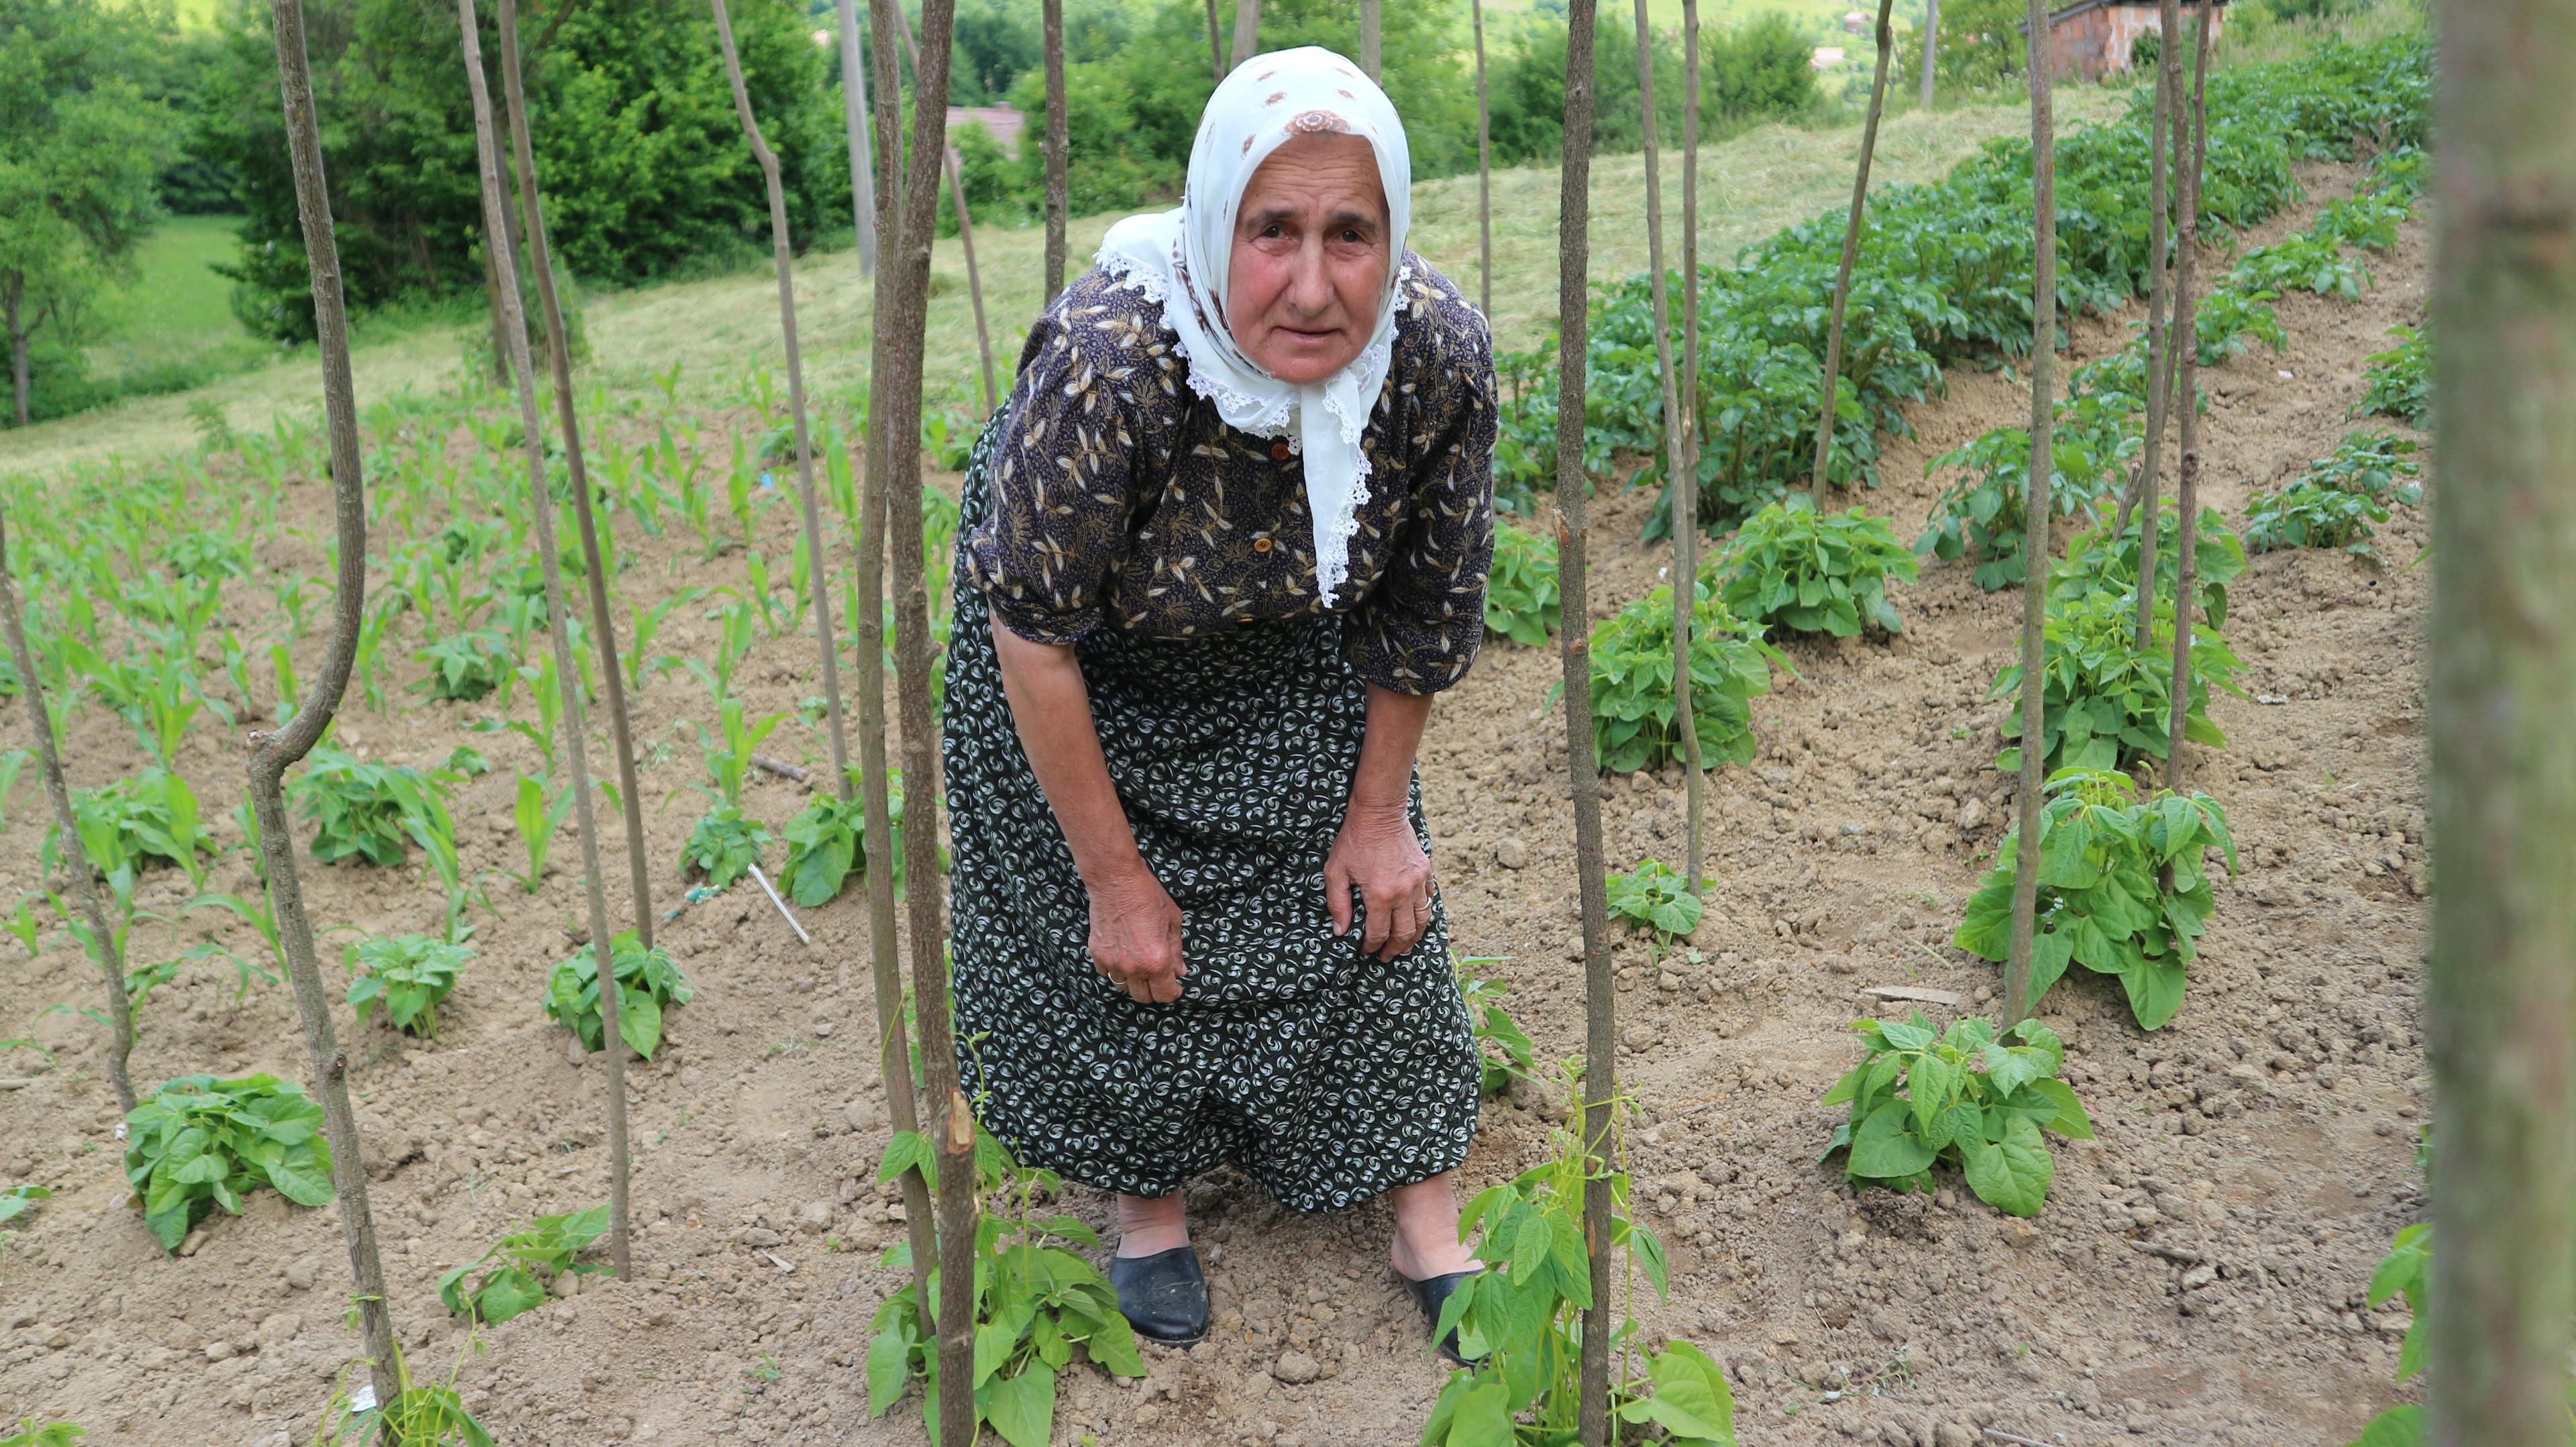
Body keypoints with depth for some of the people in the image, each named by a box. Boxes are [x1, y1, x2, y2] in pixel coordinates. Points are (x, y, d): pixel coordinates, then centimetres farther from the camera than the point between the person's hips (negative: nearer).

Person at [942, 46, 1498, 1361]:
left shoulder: (1440, 349, -29)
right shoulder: (1106, 363, -40)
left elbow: (1429, 602, -12)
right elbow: (1034, 639, -29)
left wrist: (1378, 811, -6)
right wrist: (1116, 880, -20)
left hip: (1288, 663, 3)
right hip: (1092, 671, -3)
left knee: (1373, 898, 4)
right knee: (1108, 942, 3)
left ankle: (1426, 1226, 22)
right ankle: (1147, 1197, 31)